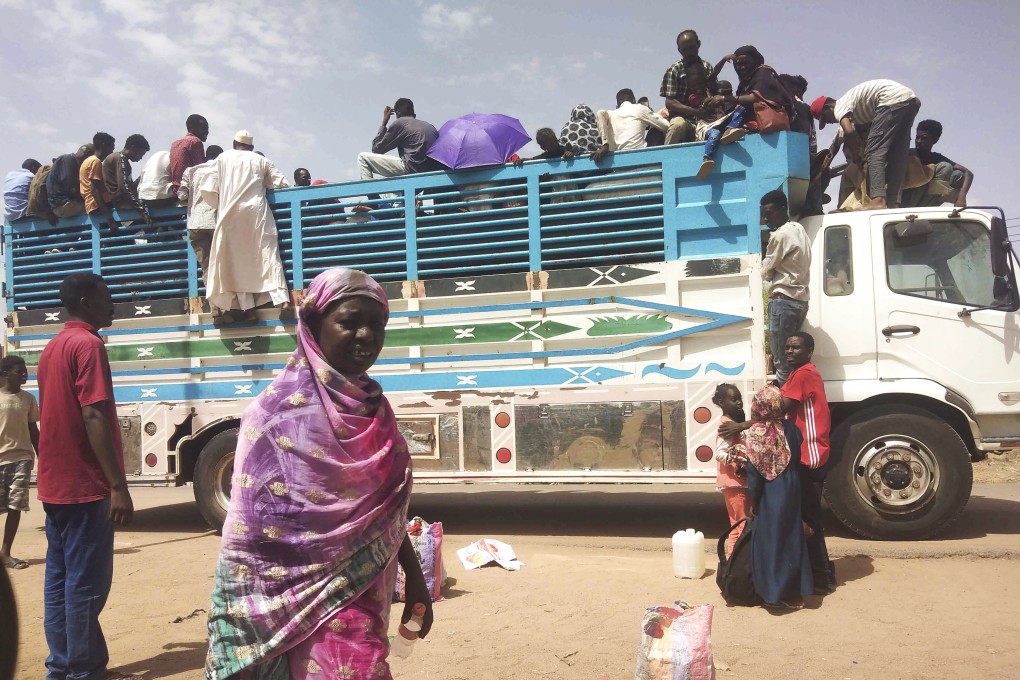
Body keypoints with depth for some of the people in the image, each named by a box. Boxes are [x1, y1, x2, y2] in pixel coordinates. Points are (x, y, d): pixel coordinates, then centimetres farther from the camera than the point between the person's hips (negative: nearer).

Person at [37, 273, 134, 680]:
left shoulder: (52, 348, 16)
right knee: (86, 582, -2)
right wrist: (118, 485, -23)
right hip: (84, 484, -9)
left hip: (55, 483, 9)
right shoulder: (88, 344, -13)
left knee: (59, 577, 13)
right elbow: (94, 417, -22)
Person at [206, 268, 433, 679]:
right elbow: (248, 536, -15)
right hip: (308, 604, -6)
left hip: (365, 598, 6)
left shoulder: (372, 406, 4)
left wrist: (414, 577, 15)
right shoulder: (280, 411, -15)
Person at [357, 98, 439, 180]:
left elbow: (376, 149, 9)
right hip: (430, 172, 7)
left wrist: (383, 123, 17)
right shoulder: (431, 127, 18)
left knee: (363, 157, 4)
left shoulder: (399, 123, 3)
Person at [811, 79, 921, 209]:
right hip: (911, 100, 10)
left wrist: (856, 157, -4)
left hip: (893, 100, -10)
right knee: (896, 155, 9)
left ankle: (878, 199, -23)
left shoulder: (840, 106, -2)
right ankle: (893, 202, 3)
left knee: (874, 152, -11)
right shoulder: (852, 105, 28)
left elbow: (849, 132, -17)